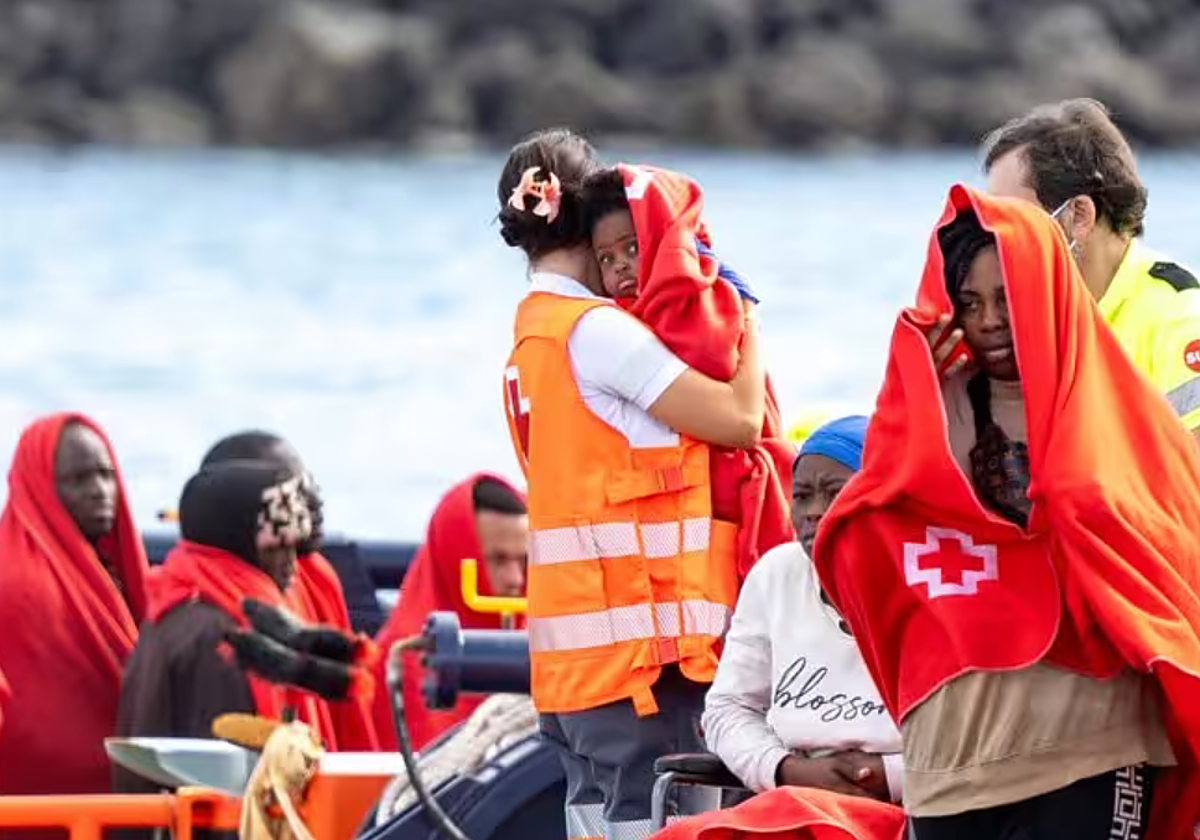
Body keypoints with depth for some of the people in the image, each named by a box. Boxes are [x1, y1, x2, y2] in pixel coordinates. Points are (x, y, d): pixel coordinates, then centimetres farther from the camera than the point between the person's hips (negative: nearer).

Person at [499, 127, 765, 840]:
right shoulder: (597, 329, -11)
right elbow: (738, 418, -10)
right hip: (637, 633, -9)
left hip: (570, 649, 9)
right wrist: (748, 319, 7)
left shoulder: (533, 331, 16)